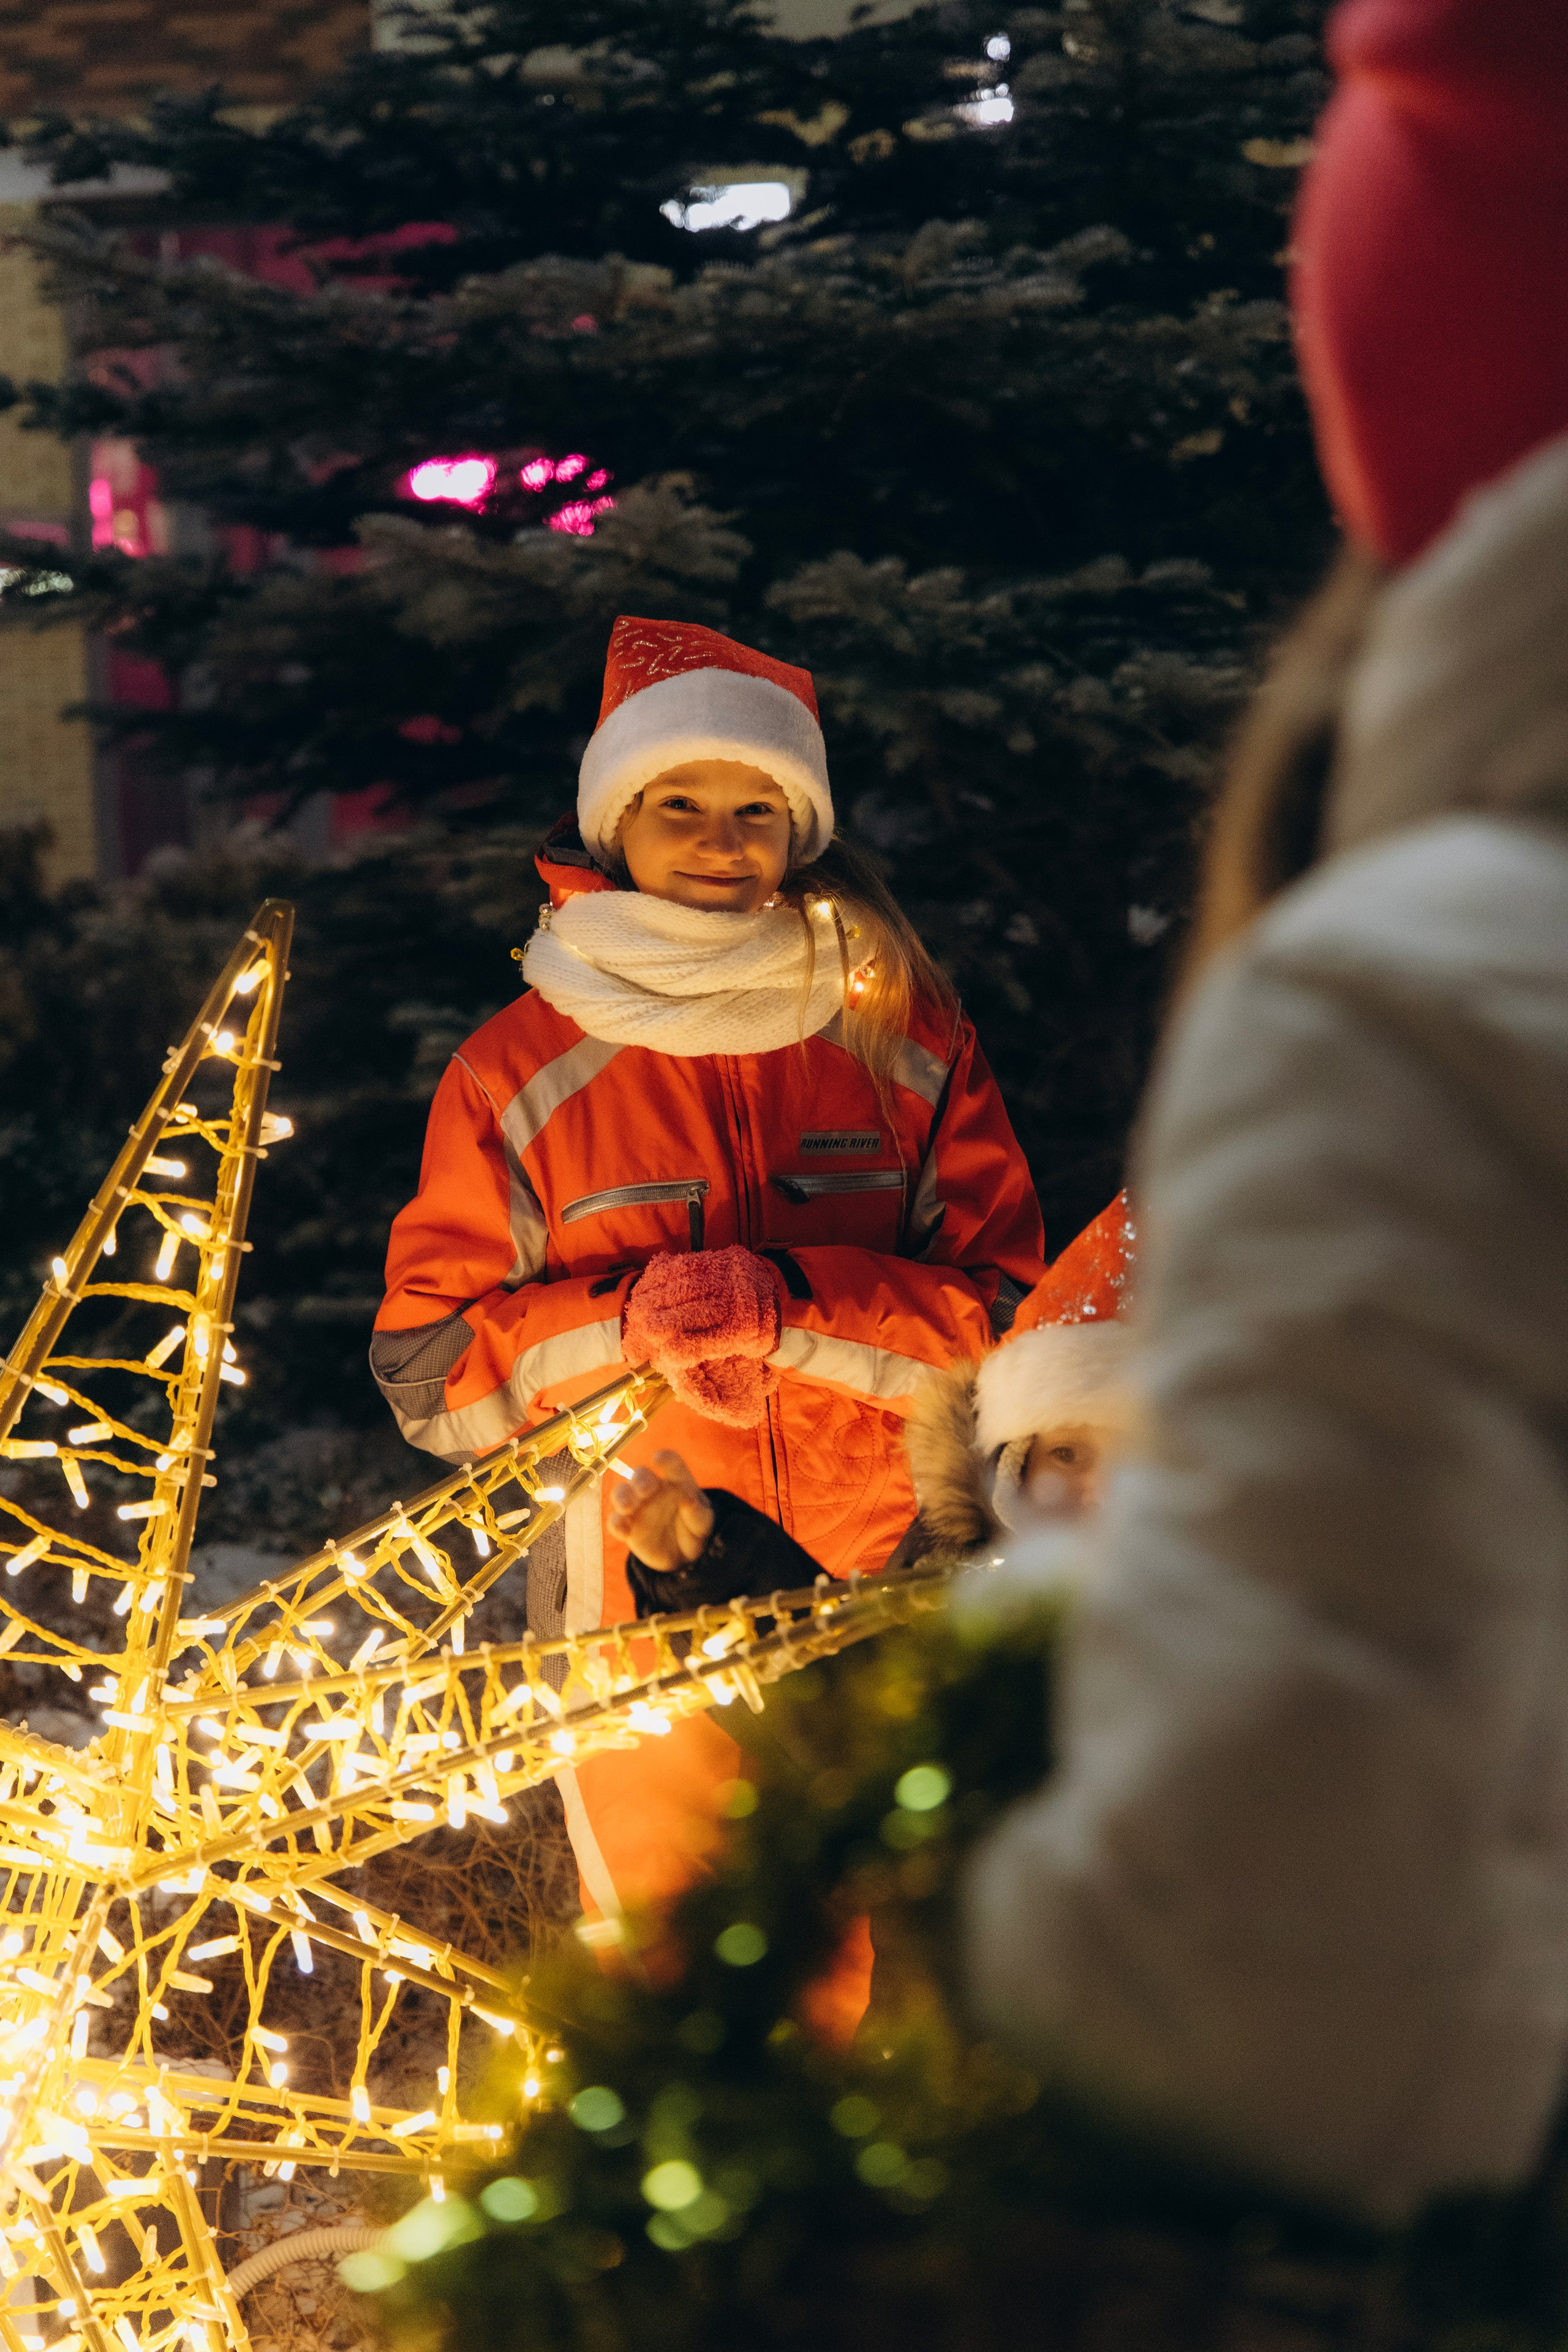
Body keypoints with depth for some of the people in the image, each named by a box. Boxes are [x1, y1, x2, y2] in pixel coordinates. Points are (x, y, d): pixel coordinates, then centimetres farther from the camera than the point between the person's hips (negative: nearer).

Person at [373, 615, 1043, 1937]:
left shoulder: (906, 1037, 5)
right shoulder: (518, 1073, 3)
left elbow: (1005, 1321, 0)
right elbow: (429, 1375, 2)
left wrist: (788, 1305, -16)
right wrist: (631, 1324, -15)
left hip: (883, 1615, 1)